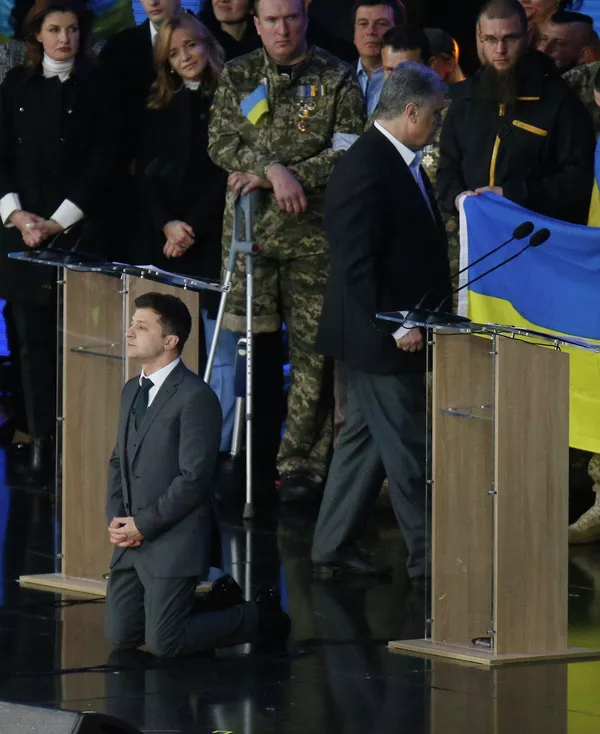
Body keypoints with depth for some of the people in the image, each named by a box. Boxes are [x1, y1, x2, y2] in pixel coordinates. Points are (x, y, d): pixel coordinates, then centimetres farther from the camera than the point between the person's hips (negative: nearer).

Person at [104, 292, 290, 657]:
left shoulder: (195, 397, -16)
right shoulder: (132, 391, 12)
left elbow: (194, 478, -20)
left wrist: (142, 525, -16)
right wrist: (116, 518, 1)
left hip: (173, 542, -8)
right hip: (132, 539, 8)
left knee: (164, 644, -11)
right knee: (120, 637, 7)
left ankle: (259, 617, 11)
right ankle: (218, 602, 25)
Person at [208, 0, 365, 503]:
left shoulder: (336, 79, 3)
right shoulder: (237, 77, 11)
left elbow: (348, 154, -5)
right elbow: (221, 143, 2)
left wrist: (278, 177, -11)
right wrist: (273, 170, -15)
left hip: (313, 234, -2)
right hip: (248, 230, 2)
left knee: (312, 350, -2)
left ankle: (303, 463, 2)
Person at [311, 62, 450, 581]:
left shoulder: (401, 162, 11)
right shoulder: (365, 169, -21)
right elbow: (357, 264, -23)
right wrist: (396, 327, -22)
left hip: (399, 329, 11)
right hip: (380, 336, -11)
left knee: (366, 437, 15)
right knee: (407, 446, -2)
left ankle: (334, 547, 22)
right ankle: (428, 556, 6)